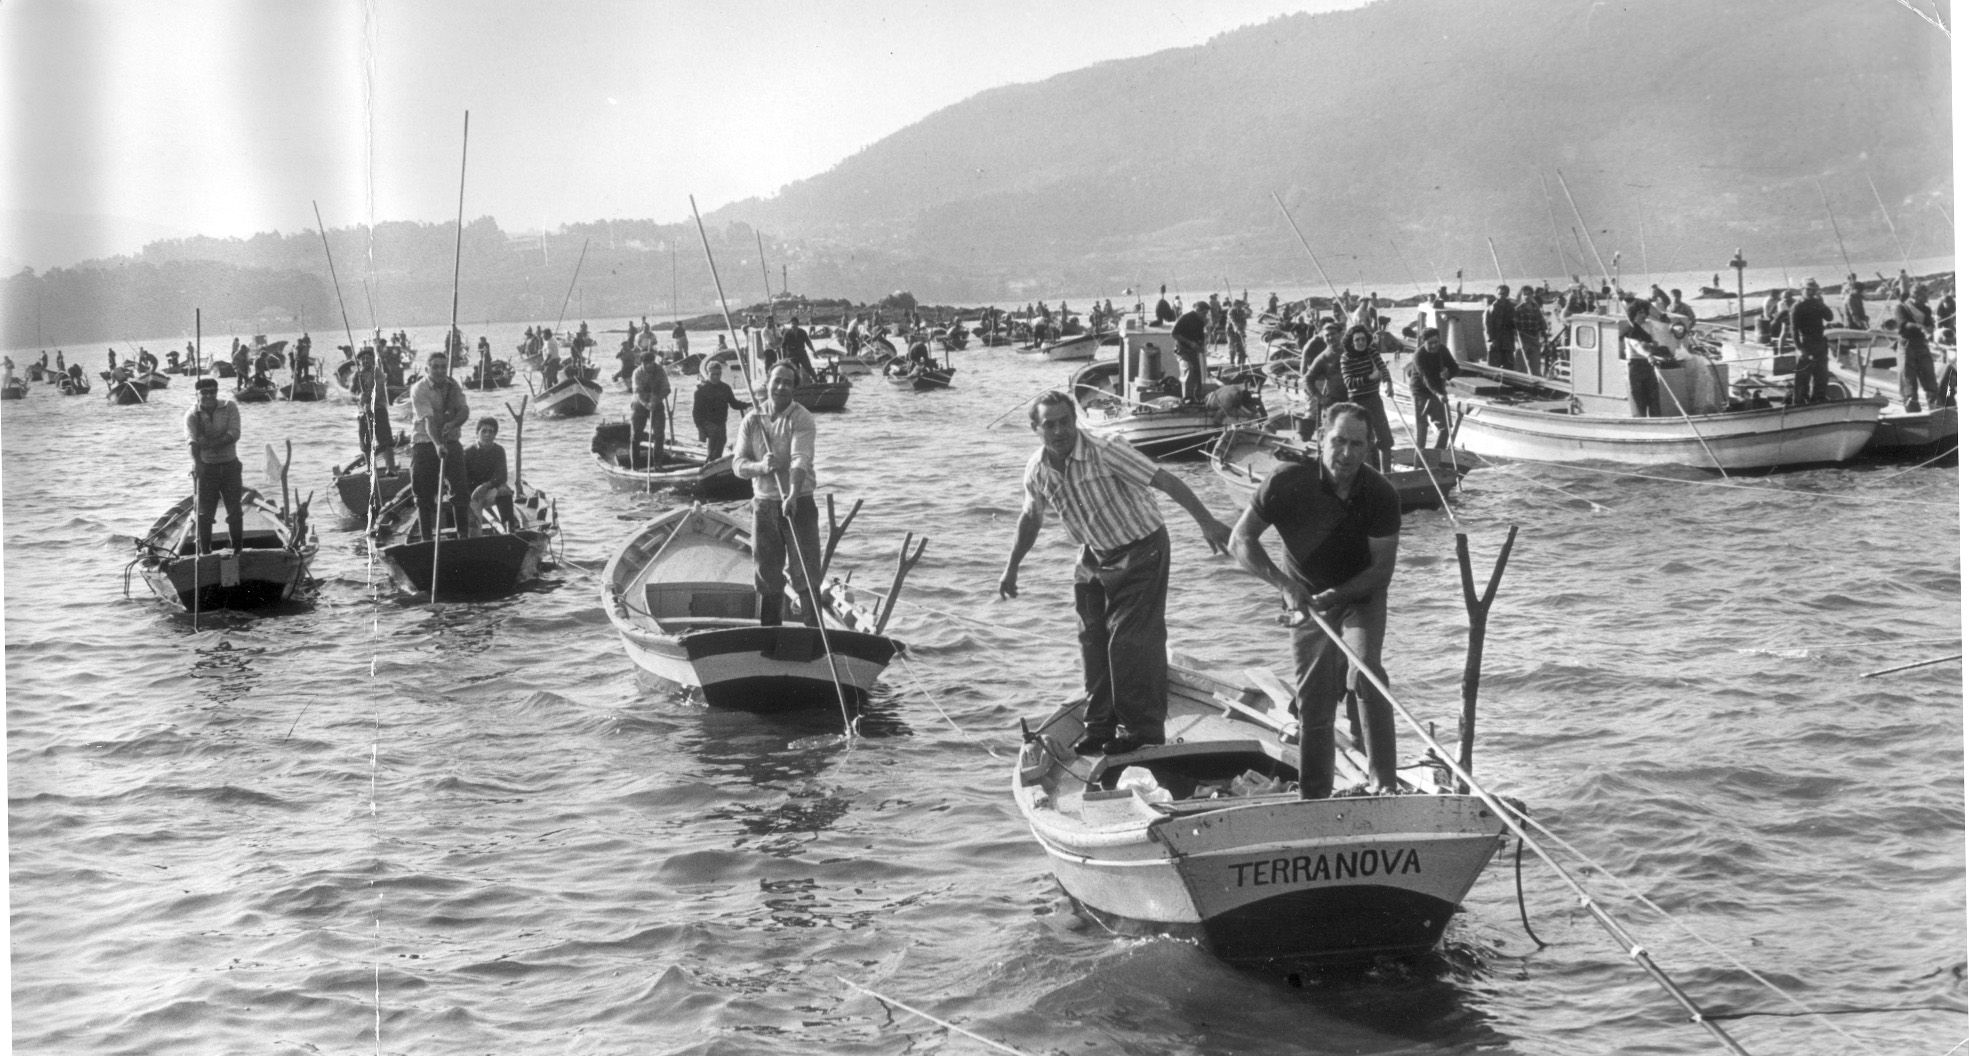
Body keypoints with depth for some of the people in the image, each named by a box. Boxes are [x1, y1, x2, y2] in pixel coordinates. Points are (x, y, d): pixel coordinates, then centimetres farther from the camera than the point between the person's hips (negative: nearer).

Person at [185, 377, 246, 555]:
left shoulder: (229, 407, -2)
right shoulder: (192, 416, -6)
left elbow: (234, 434, -14)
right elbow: (191, 440, -23)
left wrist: (211, 444, -25)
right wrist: (196, 461, -41)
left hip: (230, 465, 1)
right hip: (206, 467, -1)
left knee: (235, 511, 3)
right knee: (204, 513, -1)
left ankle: (237, 550, 14)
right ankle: (205, 552, 6)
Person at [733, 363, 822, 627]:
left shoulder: (801, 418, -8)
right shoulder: (751, 421, 5)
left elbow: (801, 458, -23)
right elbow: (738, 463, -1)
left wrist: (793, 495, -39)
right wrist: (760, 467, -24)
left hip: (798, 504, -4)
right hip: (764, 505, 4)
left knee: (805, 574, -5)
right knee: (767, 577, 10)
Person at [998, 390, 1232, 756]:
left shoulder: (1105, 453, -24)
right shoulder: (1038, 470, -5)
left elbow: (1166, 481, -25)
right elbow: (1031, 519, 15)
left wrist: (1208, 522, -31)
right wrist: (1011, 569, 22)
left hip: (1141, 552, -6)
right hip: (1096, 558, 6)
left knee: (1130, 643, -11)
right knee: (1094, 643, 8)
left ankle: (1142, 730, -1)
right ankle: (1101, 727, 20)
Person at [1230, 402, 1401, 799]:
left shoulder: (1380, 494, -19)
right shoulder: (1288, 481, -21)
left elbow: (1383, 569, -14)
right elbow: (1240, 541, -15)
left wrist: (1337, 595, -29)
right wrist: (1283, 583, -27)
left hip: (1361, 596, -1)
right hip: (1307, 600, 1)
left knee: (1365, 671, -26)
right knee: (1313, 701, 4)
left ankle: (1384, 782, -25)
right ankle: (1313, 797, 17)